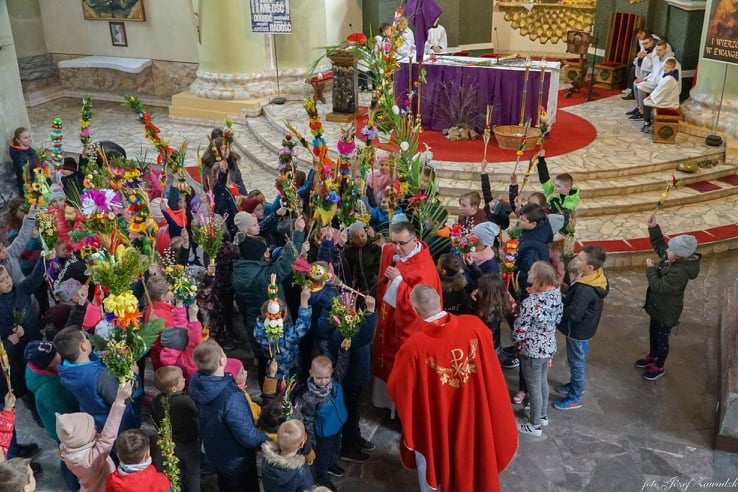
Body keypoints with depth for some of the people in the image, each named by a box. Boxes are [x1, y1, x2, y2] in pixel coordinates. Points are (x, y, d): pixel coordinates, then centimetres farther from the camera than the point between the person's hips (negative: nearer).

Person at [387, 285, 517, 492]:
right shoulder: (475, 326, -22)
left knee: (431, 464, 24)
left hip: (433, 425, -3)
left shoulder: (414, 347, -32)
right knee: (468, 459, 30)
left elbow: (397, 388, -15)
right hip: (473, 416, 4)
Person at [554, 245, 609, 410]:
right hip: (583, 327, 9)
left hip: (578, 329, -9)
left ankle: (574, 398, 27)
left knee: (576, 362, 10)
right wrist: (564, 299, -3)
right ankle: (576, 384, 49)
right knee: (578, 360, 28)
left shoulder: (584, 289, -36)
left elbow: (573, 314, -31)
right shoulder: (595, 277, -8)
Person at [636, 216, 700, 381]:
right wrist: (654, 228, -9)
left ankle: (658, 367, 36)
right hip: (658, 306, 9)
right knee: (653, 333, 28)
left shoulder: (679, 274, -39)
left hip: (667, 312, -9)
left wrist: (650, 269, -23)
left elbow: (658, 286, -35)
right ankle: (652, 357, 52)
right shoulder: (672, 258, -13)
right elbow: (659, 245, 5)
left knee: (661, 338, 14)